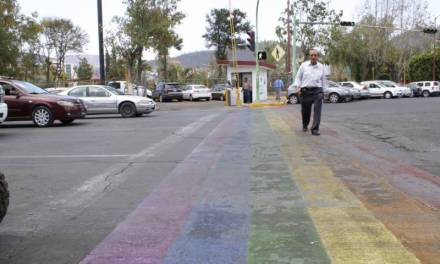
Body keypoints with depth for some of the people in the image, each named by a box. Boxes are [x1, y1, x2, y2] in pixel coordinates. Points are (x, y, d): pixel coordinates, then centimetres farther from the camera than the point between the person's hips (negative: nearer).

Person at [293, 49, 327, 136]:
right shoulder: (304, 65, 4)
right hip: (305, 91, 0)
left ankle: (315, 129, -13)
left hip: (317, 90, 0)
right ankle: (305, 125, 38)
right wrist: (298, 87, -8)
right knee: (305, 111, 11)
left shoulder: (321, 67, 8)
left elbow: (323, 80, 16)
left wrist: (323, 92, 16)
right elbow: (298, 77, 6)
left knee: (317, 110, -16)